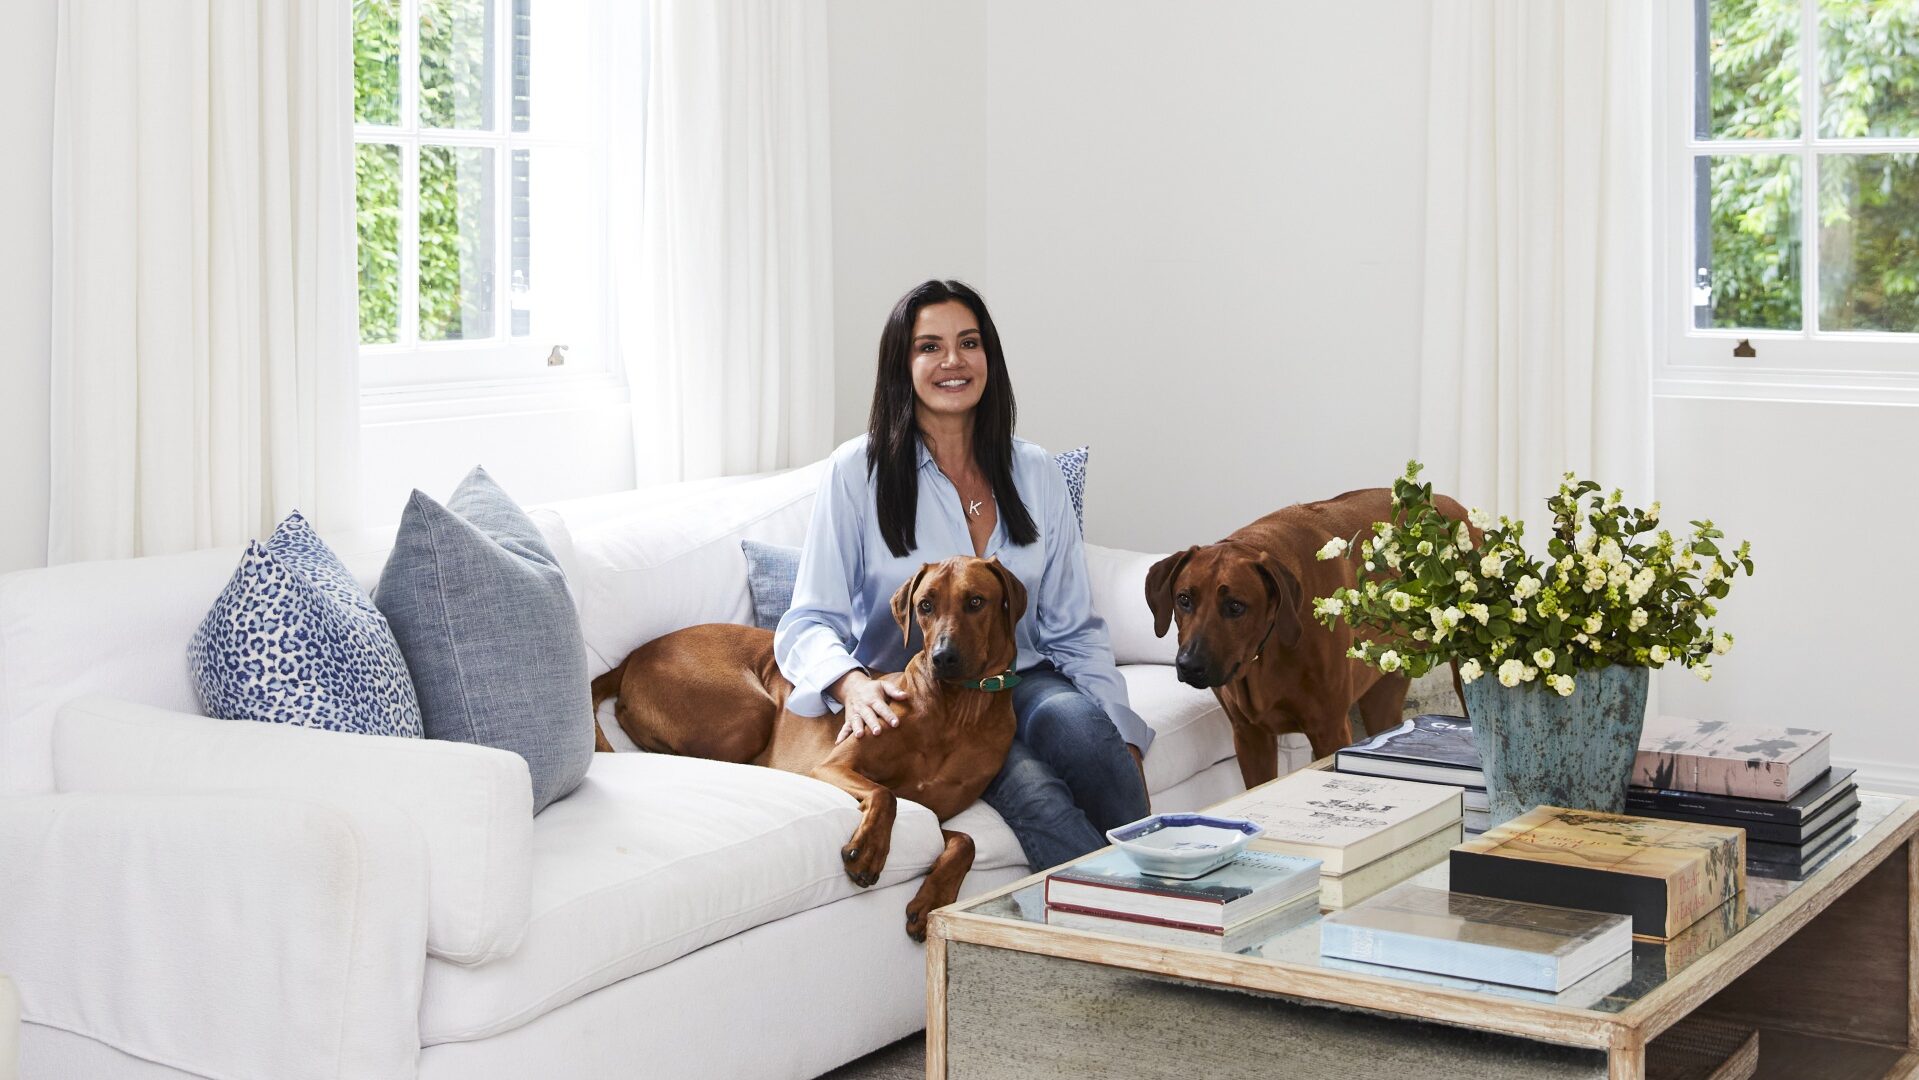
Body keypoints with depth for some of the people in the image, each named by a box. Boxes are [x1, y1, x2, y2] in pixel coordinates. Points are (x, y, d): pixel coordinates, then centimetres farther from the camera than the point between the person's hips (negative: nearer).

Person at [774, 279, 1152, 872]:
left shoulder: (1035, 473, 8)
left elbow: (1074, 630, 10)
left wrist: (1122, 743, -4)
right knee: (1033, 791, -33)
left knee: (1074, 718, -33)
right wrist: (852, 684, -30)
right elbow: (809, 623, -7)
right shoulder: (859, 471, -3)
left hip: (1019, 685, 3)